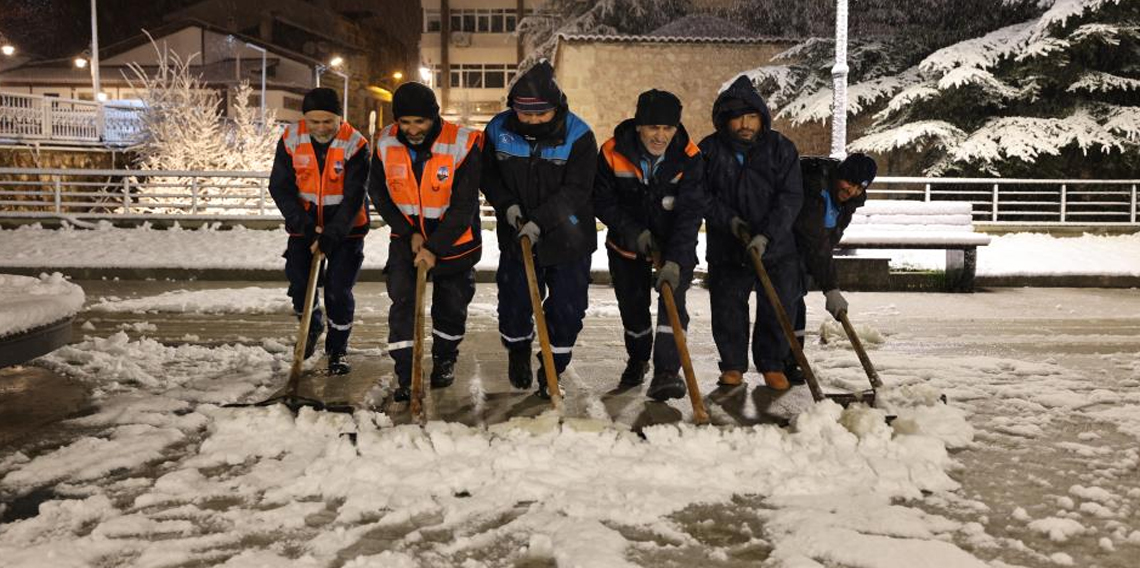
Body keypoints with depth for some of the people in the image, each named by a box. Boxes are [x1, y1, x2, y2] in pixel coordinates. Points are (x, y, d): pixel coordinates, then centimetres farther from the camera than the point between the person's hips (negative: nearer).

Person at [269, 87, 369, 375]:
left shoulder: (355, 144, -18)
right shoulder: (291, 139, -9)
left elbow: (354, 198, -20)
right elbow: (280, 187, -8)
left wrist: (330, 236, -26)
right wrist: (305, 225, -17)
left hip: (346, 227, -2)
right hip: (304, 225, 3)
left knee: (338, 291, -5)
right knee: (299, 286, 2)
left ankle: (337, 348, 16)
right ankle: (313, 327, 34)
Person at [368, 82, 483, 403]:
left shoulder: (462, 145, -22)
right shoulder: (387, 144, -11)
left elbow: (464, 205, -21)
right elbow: (378, 193, -1)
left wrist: (435, 247, -24)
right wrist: (409, 232, -11)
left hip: (454, 240, -2)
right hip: (406, 238, 2)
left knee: (451, 307, 12)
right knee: (402, 303, -10)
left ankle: (445, 360, 37)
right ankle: (406, 377, -3)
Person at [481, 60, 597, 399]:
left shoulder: (578, 135, -14)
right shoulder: (499, 130, -6)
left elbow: (576, 190, -19)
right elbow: (488, 175, 7)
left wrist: (539, 221, -28)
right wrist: (506, 204, -11)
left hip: (567, 238, -2)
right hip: (516, 235, 2)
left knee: (567, 307, 3)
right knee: (514, 300, 10)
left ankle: (553, 369, 23)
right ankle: (518, 353, 39)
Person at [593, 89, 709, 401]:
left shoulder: (689, 158, -21)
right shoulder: (613, 152, -19)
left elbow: (690, 213, -26)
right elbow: (602, 201, -10)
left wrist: (674, 260, -37)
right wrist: (633, 231, -21)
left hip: (675, 246, -1)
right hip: (627, 245, 2)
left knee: (673, 303, -19)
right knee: (632, 308, 13)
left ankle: (666, 372, -15)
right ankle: (637, 361, 39)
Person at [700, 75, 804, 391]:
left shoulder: (781, 148, -6)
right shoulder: (709, 150, -4)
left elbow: (791, 198, -11)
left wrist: (766, 235, -22)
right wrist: (729, 220, -16)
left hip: (775, 247, 0)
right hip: (726, 249, 1)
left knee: (777, 308, 5)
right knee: (727, 309, 5)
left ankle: (772, 364, 23)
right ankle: (733, 365, 22)